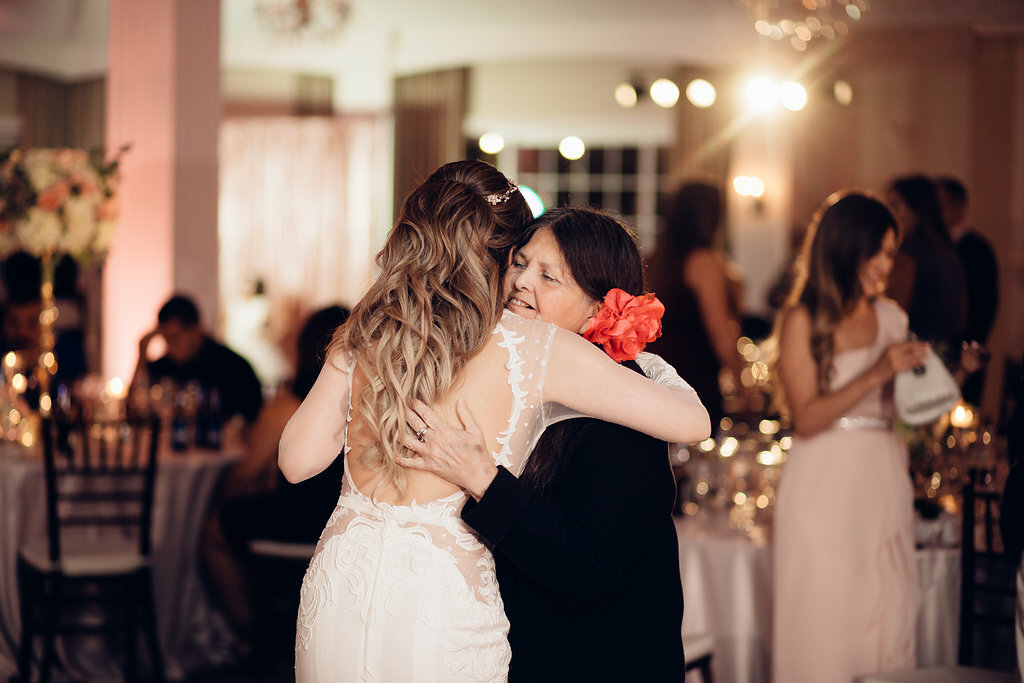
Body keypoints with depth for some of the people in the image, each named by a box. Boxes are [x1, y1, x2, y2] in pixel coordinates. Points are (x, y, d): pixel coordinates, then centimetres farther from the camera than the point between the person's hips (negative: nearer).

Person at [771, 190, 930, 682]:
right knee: (824, 619, -3)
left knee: (887, 617, 4)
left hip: (885, 480, 5)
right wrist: (876, 374, -18)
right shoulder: (802, 319, -4)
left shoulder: (890, 317, 11)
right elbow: (806, 419, -12)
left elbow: (902, 407, 17)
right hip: (825, 486, -5)